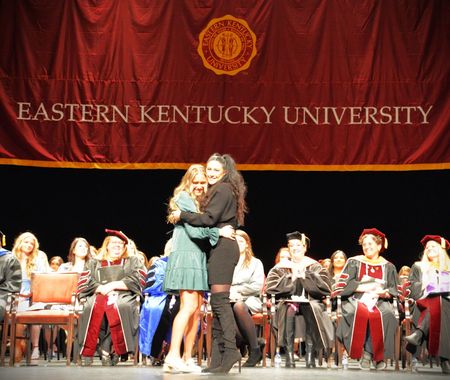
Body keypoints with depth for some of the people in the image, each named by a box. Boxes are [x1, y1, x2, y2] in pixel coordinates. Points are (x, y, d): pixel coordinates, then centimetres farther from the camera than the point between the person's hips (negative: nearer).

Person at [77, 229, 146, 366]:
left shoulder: (133, 261, 24)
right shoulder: (95, 263, 28)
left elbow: (137, 281, 5)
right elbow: (84, 283, 12)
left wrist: (113, 285, -5)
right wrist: (101, 288, -6)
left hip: (124, 297, -1)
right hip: (99, 296, 1)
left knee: (117, 306, -38)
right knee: (93, 306, -36)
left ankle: (106, 349, -31)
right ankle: (87, 352, -33)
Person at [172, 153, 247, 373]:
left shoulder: (222, 190, -5)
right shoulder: (226, 190, 24)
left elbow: (208, 219, -15)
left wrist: (182, 215, -6)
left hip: (222, 248, -10)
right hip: (223, 248, 10)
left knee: (219, 299, -15)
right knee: (217, 301, 6)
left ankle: (230, 349, -21)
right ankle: (218, 357, 6)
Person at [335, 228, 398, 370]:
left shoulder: (388, 267, 15)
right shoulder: (354, 263, 10)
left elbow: (393, 291, 11)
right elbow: (343, 285, -1)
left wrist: (385, 293, -12)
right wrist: (364, 287, -11)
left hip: (380, 303, 1)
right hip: (356, 301, -1)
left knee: (386, 315, -33)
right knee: (360, 314, -35)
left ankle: (371, 354, -23)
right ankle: (365, 352, -24)